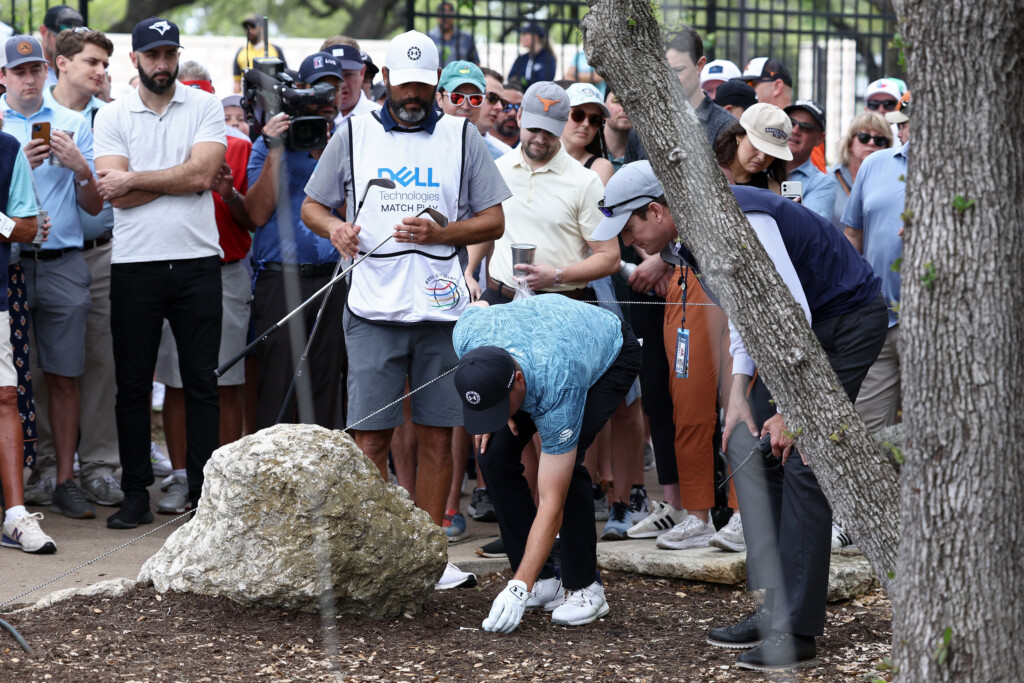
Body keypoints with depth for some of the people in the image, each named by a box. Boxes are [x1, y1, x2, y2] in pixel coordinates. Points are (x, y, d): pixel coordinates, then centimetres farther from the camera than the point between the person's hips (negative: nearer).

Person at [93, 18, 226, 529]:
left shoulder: (205, 107, 5)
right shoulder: (112, 116, 5)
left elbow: (201, 174, -10)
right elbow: (117, 195, -7)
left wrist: (134, 180, -8)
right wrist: (178, 178, -8)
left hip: (197, 262, 0)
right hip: (135, 264, 1)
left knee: (201, 382, 3)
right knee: (132, 385, 5)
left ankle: (203, 495, 8)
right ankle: (136, 495, 12)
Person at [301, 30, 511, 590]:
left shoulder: (462, 138, 8)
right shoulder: (354, 135, 9)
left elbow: (494, 221, 7)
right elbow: (311, 205, 15)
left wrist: (438, 233, -10)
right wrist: (335, 227, -8)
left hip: (442, 310, 1)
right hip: (374, 311, -1)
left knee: (437, 436, 4)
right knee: (369, 438, -5)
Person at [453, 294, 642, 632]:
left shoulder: (557, 390, -43)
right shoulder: (467, 337, -34)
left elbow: (551, 504, -39)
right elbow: (478, 307, -4)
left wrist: (519, 589, -43)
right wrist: (490, 417, -8)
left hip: (611, 354, -6)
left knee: (565, 463, -27)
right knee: (495, 454, -11)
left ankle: (584, 587, -12)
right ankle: (543, 580, 0)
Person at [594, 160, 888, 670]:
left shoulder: (738, 222, -29)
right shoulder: (686, 241, 2)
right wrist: (739, 394, 1)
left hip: (847, 319, -10)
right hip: (794, 325, 10)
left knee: (801, 460, -14)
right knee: (751, 449, 5)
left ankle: (797, 630, -12)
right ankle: (772, 610, 10)